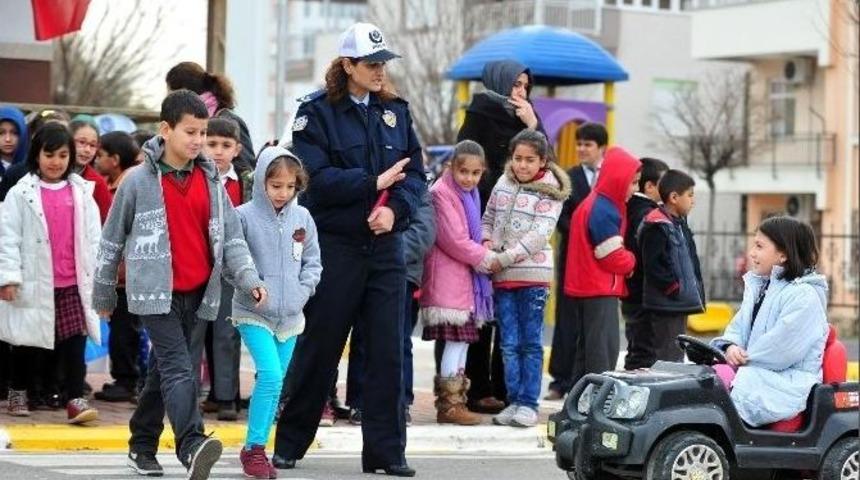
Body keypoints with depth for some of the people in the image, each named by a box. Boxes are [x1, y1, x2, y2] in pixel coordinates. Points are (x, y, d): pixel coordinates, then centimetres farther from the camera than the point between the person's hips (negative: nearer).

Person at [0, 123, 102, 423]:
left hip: (74, 283, 2)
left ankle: (75, 398, -4)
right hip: (36, 283, -2)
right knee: (28, 342, 10)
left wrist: (98, 275, 6)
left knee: (75, 341, -4)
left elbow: (93, 236, 9)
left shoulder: (81, 192, 7)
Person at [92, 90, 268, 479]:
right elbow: (112, 240, 3)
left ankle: (142, 447, 27)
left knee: (163, 370, 15)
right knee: (178, 368, -19)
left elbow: (231, 237, 7)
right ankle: (192, 446, -33)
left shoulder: (211, 181, 7)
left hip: (196, 294, 5)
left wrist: (248, 278, -9)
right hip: (155, 292, -5)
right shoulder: (139, 181, -5)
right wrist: (103, 294, 9)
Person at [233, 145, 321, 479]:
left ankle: (257, 449, 21)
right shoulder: (244, 216, -10)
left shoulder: (302, 217, 4)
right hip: (253, 313, -5)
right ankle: (254, 448, -9)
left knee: (276, 385, 9)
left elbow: (312, 261, 12)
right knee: (270, 375, -19)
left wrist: (302, 290, -1)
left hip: (290, 315, 5)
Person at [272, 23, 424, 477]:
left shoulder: (396, 111, 10)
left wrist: (396, 208, -12)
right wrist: (374, 183, -12)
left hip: (385, 246, 4)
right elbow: (318, 178, -14)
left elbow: (415, 173, 6)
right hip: (334, 247, -4)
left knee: (387, 351, 2)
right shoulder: (317, 113, -4)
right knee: (318, 348, 3)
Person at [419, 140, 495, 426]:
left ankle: (454, 400, 16)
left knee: (461, 341, 10)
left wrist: (481, 250, 3)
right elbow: (455, 240, -16)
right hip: (448, 278, -9)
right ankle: (449, 403, -6)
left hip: (464, 279, 9)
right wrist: (486, 258, -7)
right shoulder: (442, 193, -13)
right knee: (456, 339, -10)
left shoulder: (468, 194, 17)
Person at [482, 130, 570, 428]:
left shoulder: (550, 192, -3)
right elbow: (488, 219, 21)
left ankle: (528, 403, 3)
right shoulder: (503, 183, 12)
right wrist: (487, 242, -1)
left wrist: (502, 258, -16)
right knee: (509, 343, 5)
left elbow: (538, 235, -11)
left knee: (531, 343, 0)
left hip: (533, 273, -4)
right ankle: (514, 401, 10)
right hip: (502, 278, 4)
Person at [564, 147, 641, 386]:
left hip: (585, 287, 11)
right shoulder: (604, 211, -18)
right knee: (604, 348, -10)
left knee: (587, 347, 15)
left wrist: (626, 260, 4)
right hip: (600, 289, -11)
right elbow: (613, 256, -17)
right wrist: (631, 262, 1)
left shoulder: (595, 204, 15)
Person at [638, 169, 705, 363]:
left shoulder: (679, 223, 16)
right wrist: (674, 288, -17)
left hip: (680, 304, 10)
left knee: (677, 355, 15)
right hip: (665, 305, -10)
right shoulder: (656, 225, -15)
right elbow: (652, 266, -21)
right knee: (666, 359, -9)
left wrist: (696, 292, 13)